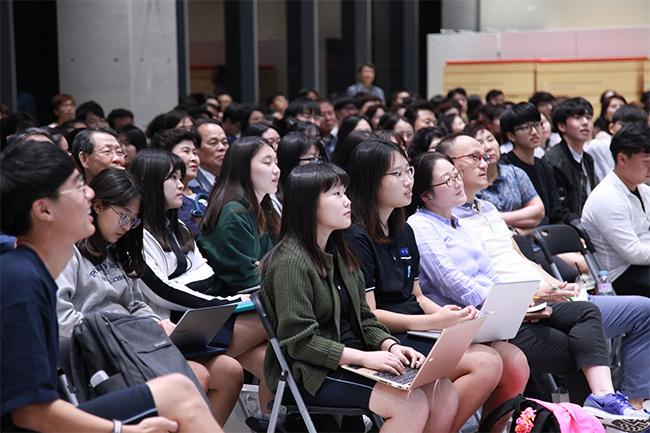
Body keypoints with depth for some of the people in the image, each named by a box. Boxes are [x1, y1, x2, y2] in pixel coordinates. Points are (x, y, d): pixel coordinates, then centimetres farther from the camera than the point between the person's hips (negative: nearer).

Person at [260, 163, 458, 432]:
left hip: (352, 359, 9)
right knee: (412, 404, -24)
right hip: (312, 374, -9)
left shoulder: (339, 253, 14)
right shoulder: (290, 262, -14)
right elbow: (299, 341, -20)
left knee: (444, 394, -9)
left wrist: (390, 346, -5)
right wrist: (363, 357, -25)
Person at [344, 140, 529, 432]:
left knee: (515, 360, -10)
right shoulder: (356, 238, -9)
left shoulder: (404, 232, 19)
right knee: (486, 363, -25)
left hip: (419, 330, 8)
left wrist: (451, 316, 1)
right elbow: (368, 314, -13)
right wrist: (433, 321, -20)